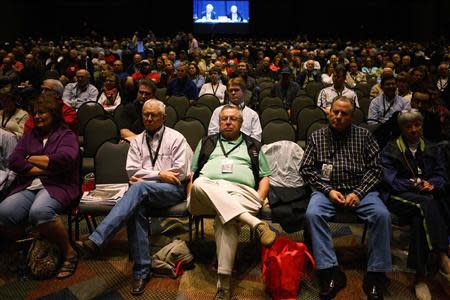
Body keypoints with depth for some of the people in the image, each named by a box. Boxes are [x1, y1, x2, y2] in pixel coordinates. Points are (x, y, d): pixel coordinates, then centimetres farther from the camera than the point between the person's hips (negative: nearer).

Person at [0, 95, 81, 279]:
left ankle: (69, 254, -16)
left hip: (57, 187, -4)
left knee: (40, 212, -35)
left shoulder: (67, 136, 9)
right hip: (28, 187, 4)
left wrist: (31, 158, -1)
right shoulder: (30, 135, 23)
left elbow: (65, 159, -13)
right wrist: (45, 169, -4)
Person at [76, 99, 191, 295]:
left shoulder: (175, 138, 7)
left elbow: (180, 173, -4)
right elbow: (132, 171, 6)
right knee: (136, 208, -33)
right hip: (145, 192, 4)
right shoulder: (137, 141, 19)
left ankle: (95, 242, -45)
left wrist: (144, 177, -2)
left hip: (173, 190, -3)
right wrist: (159, 174, -8)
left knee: (139, 188, -34)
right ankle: (142, 271, -28)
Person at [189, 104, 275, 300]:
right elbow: (192, 172, 24)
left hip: (241, 191, -1)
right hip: (207, 189, 1)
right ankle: (256, 224, -47)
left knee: (226, 219, -37)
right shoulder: (206, 142, 30)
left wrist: (258, 199, 1)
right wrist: (190, 195, 4)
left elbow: (264, 177, 21)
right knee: (200, 184, -38)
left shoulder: (253, 146, 27)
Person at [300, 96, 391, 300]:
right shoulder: (317, 137, 11)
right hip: (326, 189, 0)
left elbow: (374, 168, 6)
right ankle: (331, 272, -25)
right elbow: (306, 169, 6)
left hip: (360, 189, 0)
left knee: (382, 215, -27)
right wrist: (328, 190, -7)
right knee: (313, 214, -30)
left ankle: (375, 275, -16)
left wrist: (358, 193, -9)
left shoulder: (364, 136, 11)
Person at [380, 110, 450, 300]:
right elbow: (390, 179, -1)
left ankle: (420, 276, -34)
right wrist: (413, 185, -16)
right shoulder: (390, 150, 11)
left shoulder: (433, 150, 20)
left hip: (428, 196, 2)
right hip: (399, 197, -2)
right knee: (427, 203, -37)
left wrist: (430, 184, -13)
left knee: (421, 217, -35)